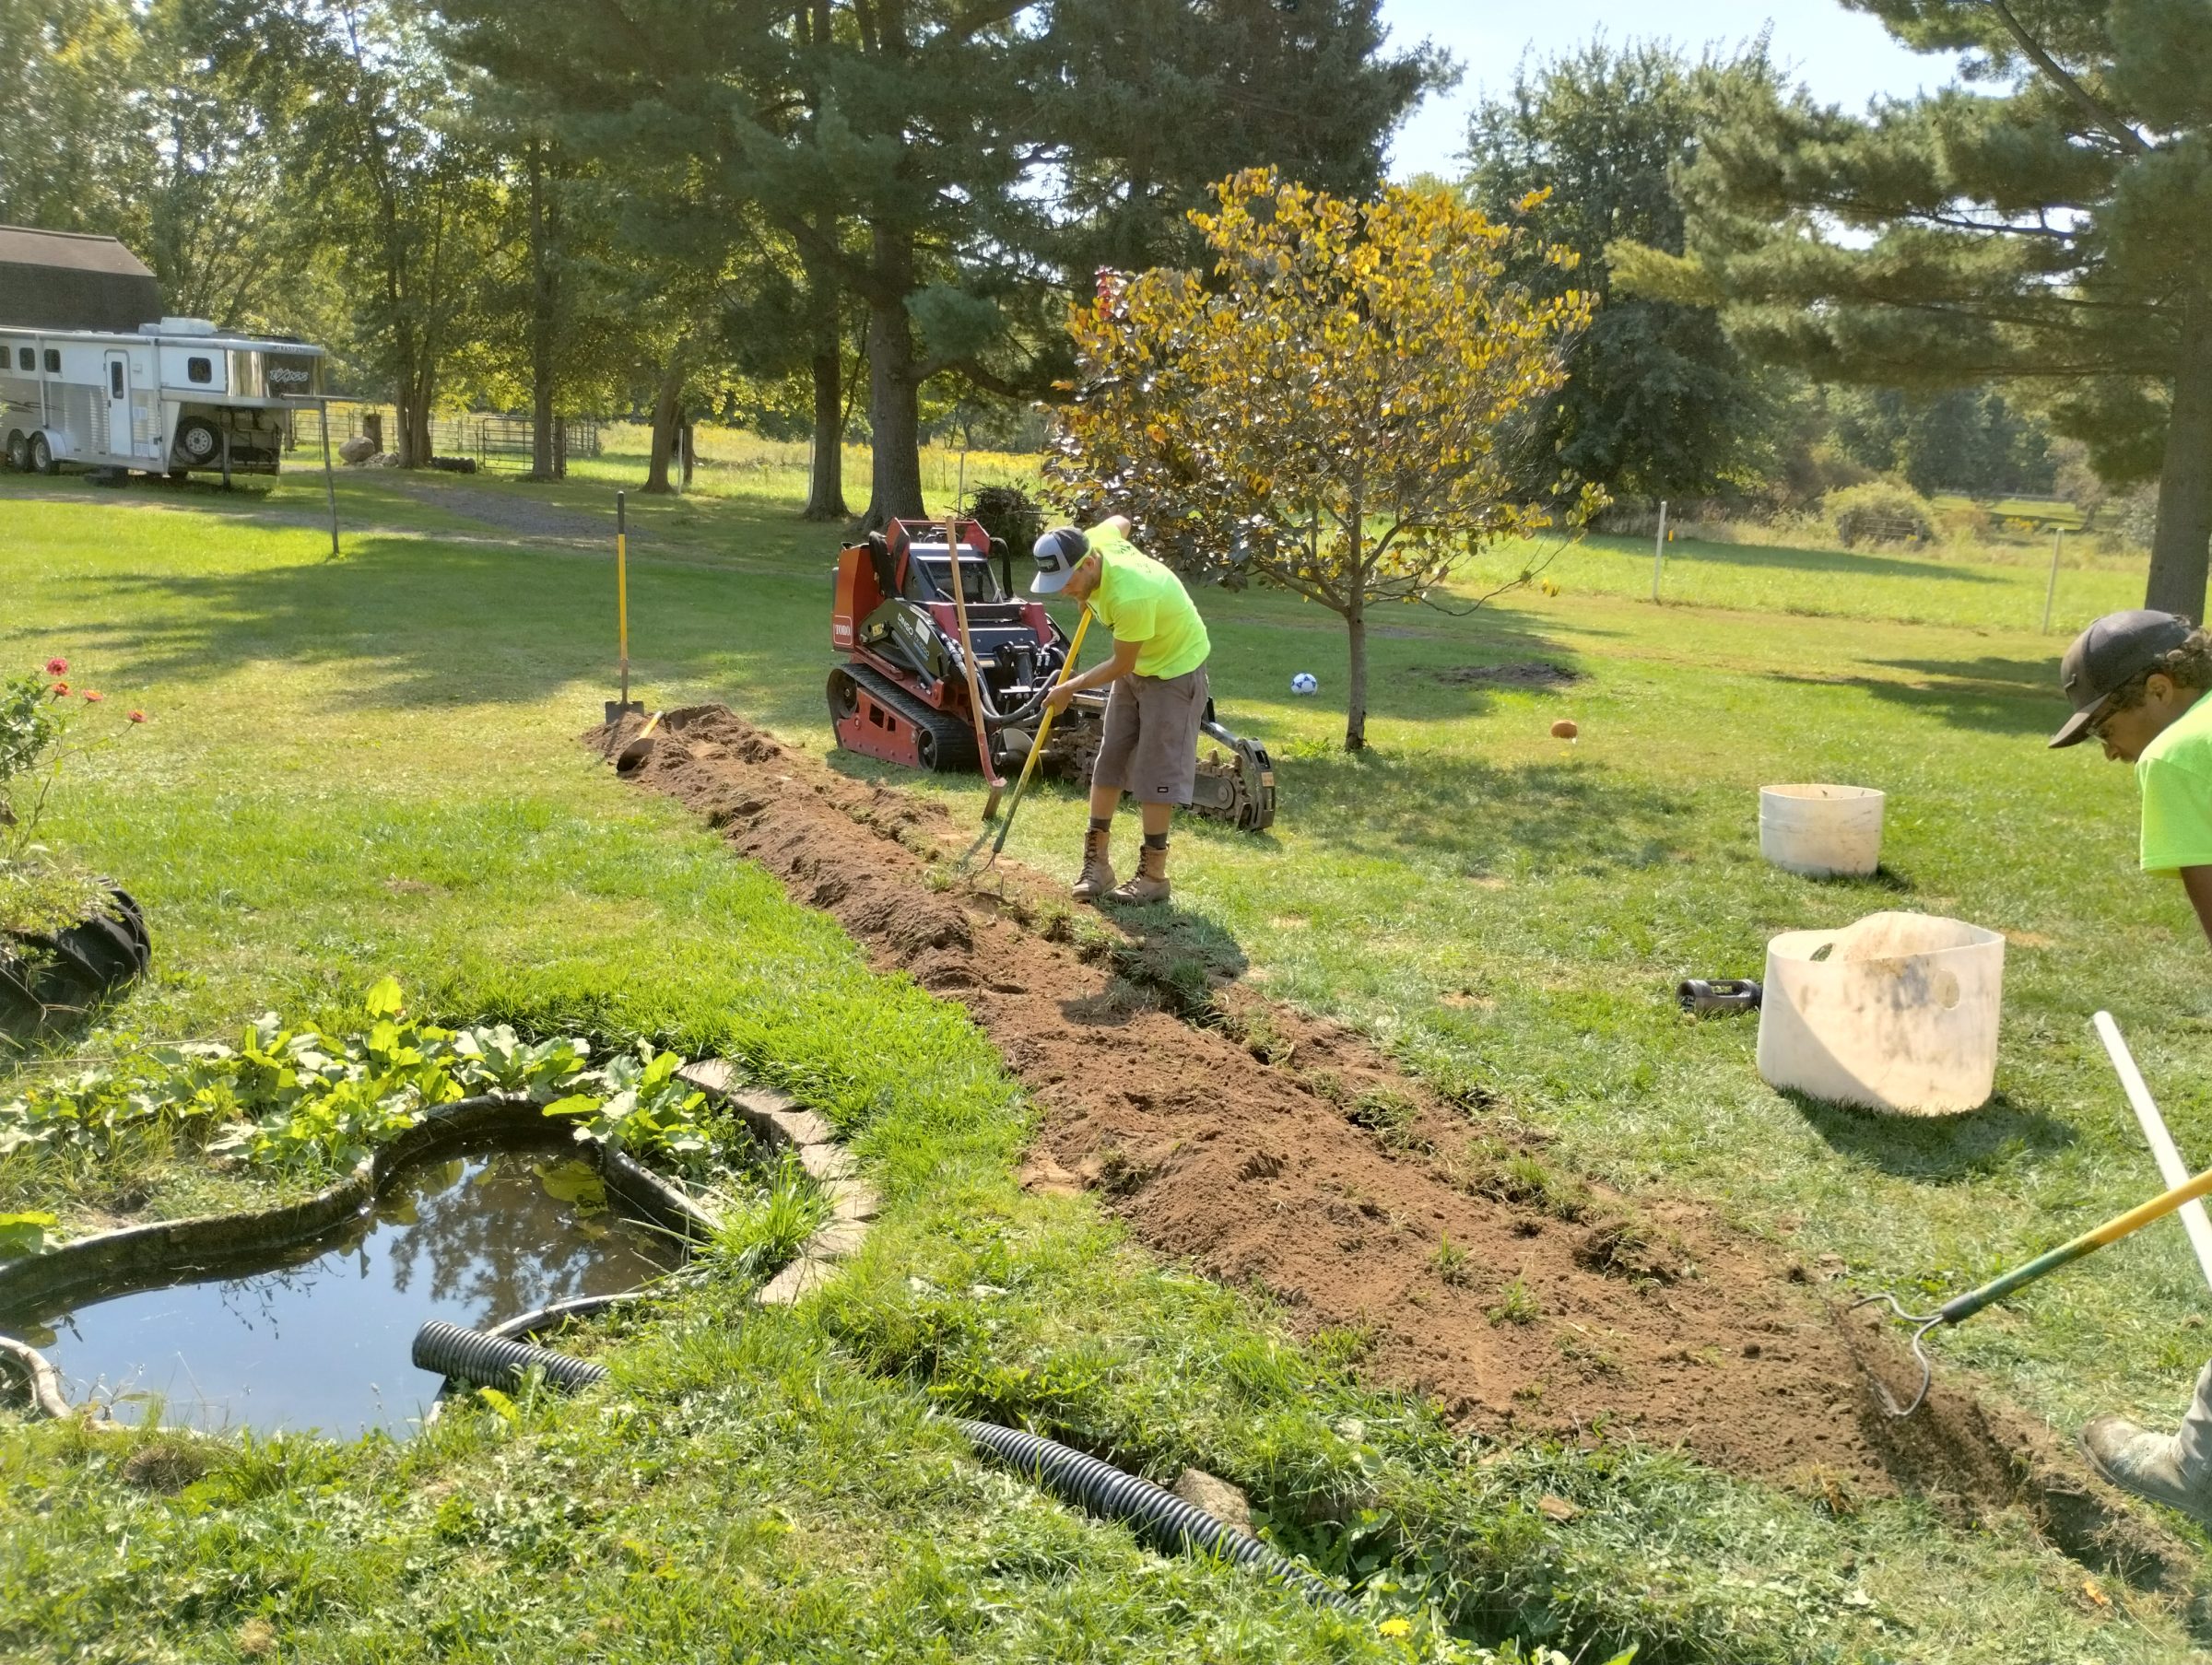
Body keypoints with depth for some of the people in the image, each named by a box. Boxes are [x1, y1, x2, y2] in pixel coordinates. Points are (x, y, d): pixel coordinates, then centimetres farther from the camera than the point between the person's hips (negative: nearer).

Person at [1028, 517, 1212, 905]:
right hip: (1137, 664, 9)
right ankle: (1097, 862, 13)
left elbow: (1121, 666, -25)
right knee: (1108, 761, 7)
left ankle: (1153, 875, 2)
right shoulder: (1095, 540, -16)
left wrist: (1070, 688, -12)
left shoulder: (1130, 597, -39)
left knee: (1155, 771, -7)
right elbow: (1120, 521, 10)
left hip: (1175, 669, -9)